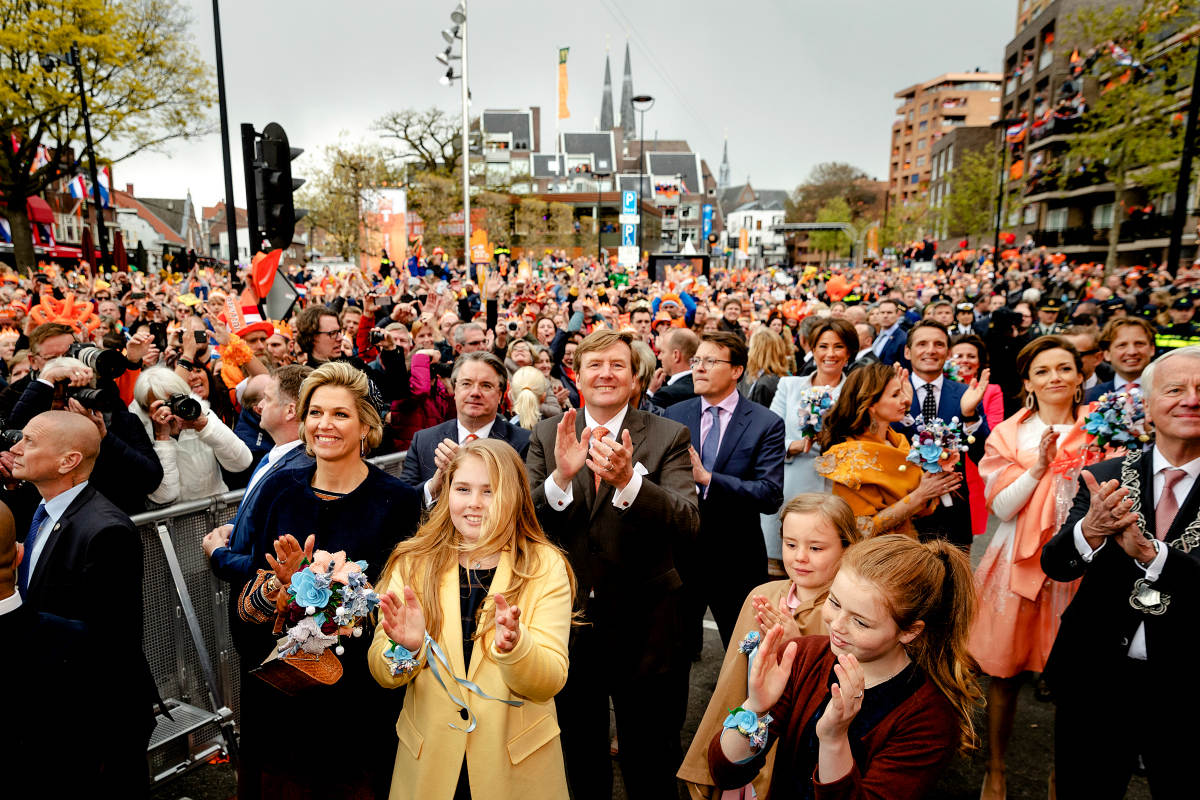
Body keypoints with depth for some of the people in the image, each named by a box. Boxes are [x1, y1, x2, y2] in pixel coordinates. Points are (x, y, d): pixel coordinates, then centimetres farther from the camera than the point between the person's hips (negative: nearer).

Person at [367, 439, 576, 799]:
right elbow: (381, 673, -6)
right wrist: (407, 646, -27)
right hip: (428, 764, 1)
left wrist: (512, 645, -34)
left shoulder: (546, 567, -10)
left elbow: (550, 683, -16)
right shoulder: (412, 563, -5)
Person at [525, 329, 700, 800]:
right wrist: (561, 476, -30)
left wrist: (628, 479, -38)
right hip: (567, 625, 2)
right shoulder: (547, 437, -2)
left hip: (645, 631, -2)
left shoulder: (669, 437, -8)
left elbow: (687, 526, -21)